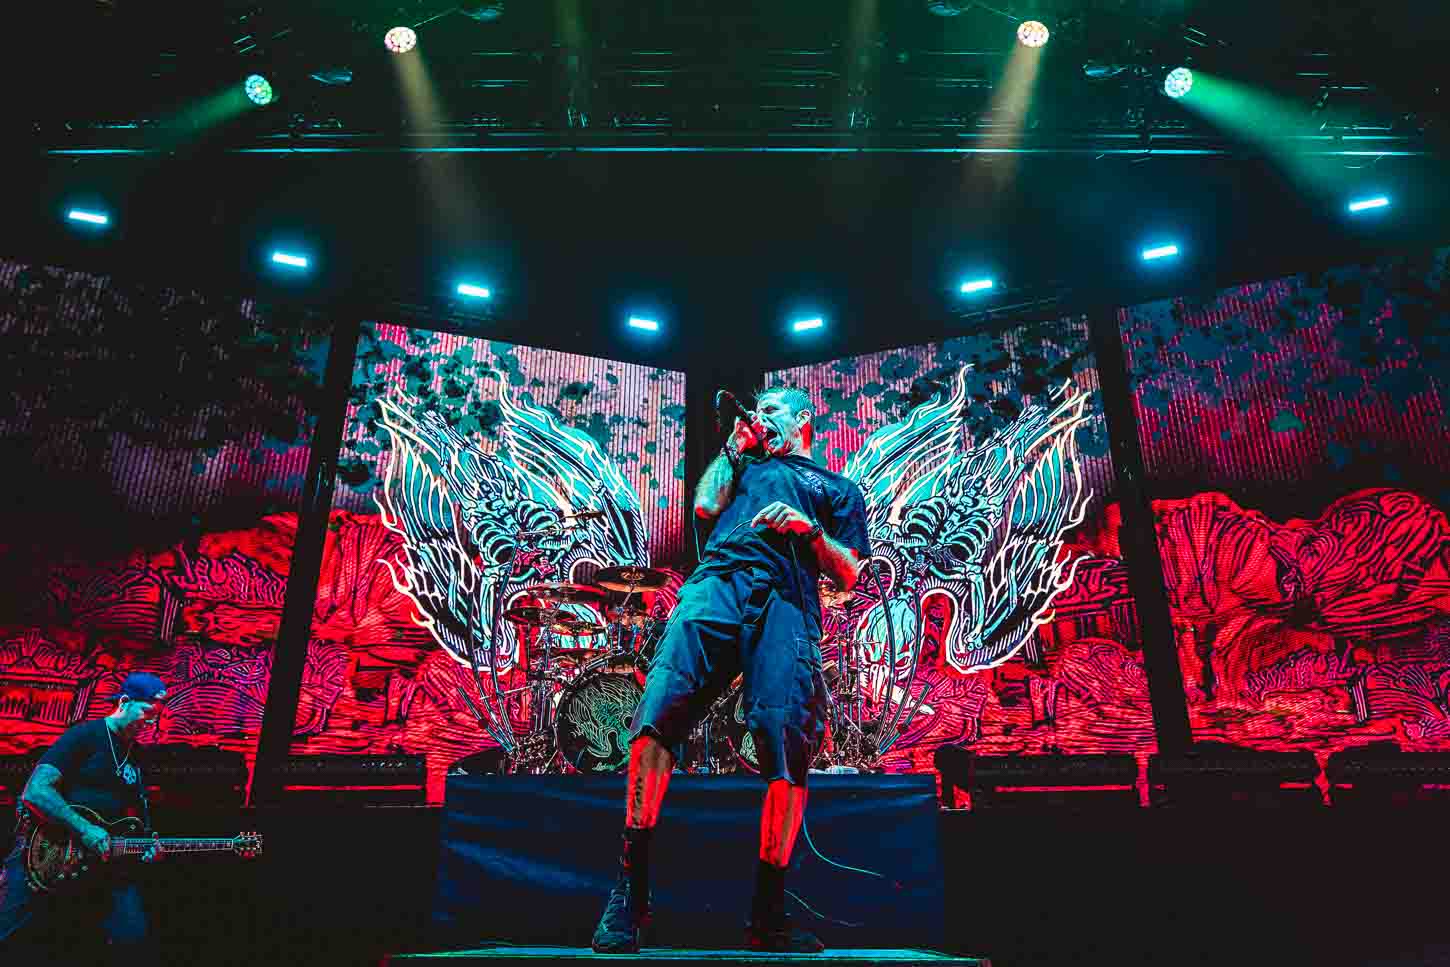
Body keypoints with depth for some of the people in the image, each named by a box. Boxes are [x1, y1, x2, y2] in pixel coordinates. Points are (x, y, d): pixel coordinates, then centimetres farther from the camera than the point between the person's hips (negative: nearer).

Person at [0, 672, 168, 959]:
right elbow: (35, 791, -19)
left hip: (101, 858, 6)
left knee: (132, 935, -7)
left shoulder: (135, 754, 13)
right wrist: (85, 829, -24)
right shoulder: (84, 736, -9)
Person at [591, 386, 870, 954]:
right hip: (718, 583, 1)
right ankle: (629, 891, -13)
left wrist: (810, 529, 3)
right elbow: (705, 507, 19)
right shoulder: (748, 463, 37)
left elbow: (848, 574, 19)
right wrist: (734, 448, 28)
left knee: (789, 753, -16)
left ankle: (767, 916, -2)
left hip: (787, 604, -1)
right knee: (657, 718, -20)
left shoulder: (839, 491, 30)